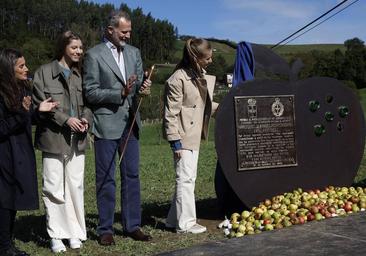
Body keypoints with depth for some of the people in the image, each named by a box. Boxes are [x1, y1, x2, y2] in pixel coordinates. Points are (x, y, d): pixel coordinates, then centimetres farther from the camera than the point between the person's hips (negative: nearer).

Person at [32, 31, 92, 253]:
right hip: (54, 137, -3)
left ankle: (75, 232, 15)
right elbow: (40, 103, -5)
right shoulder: (45, 72, 0)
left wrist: (86, 119, -5)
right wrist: (65, 119, -13)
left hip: (77, 139, 4)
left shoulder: (80, 74, 11)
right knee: (54, 187, 0)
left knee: (76, 186, 5)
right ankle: (56, 235, 9)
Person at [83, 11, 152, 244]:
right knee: (106, 178, 3)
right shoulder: (94, 55, -5)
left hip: (130, 122, 5)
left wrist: (143, 87, -10)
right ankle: (106, 229, 13)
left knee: (132, 175, 9)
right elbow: (90, 92, -9)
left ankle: (133, 225, 19)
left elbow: (139, 83, 14)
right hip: (106, 123, -5)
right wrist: (120, 93, -19)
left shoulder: (134, 53, 11)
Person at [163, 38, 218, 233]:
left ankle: (174, 220, 24)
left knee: (188, 177, 14)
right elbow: (171, 113, -18)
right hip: (183, 136, -9)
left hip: (194, 134, 9)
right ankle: (185, 223, 8)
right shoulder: (178, 79, -17)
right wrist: (175, 141, -19)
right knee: (185, 178, -4)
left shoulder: (201, 75, 9)